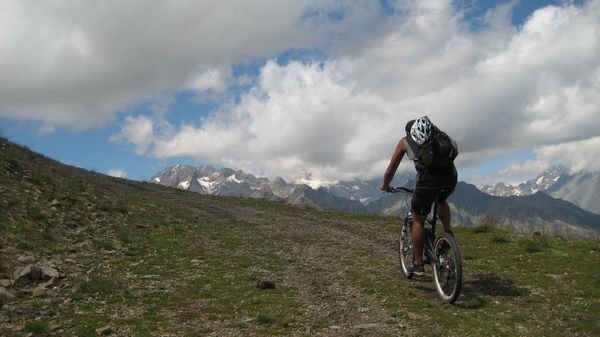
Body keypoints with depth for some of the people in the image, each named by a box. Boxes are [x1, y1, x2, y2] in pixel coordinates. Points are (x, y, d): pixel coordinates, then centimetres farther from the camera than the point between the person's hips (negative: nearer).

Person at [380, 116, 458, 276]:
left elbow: (391, 170, 25)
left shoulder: (405, 141, 21)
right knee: (441, 201, 37)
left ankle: (418, 264, 18)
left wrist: (385, 185, 43)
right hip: (451, 176, 4)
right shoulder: (437, 133, 30)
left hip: (428, 179, -3)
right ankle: (448, 231, 19)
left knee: (418, 220, 15)